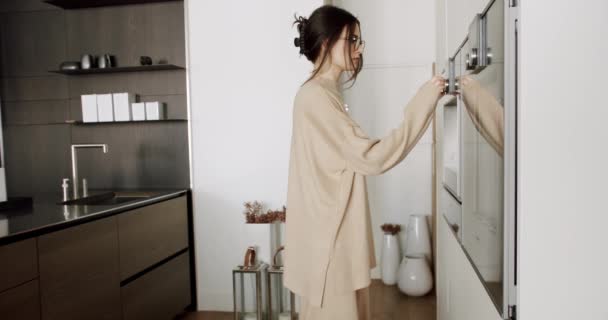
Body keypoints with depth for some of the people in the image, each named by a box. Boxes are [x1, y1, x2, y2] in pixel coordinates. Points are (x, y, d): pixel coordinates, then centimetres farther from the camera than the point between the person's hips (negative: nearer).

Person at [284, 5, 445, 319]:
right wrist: (423, 103, -19)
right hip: (329, 241, -10)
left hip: (337, 237, 10)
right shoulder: (315, 97, -18)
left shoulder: (324, 95, 14)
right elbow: (372, 157, -22)